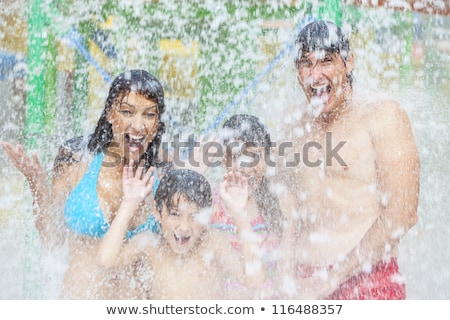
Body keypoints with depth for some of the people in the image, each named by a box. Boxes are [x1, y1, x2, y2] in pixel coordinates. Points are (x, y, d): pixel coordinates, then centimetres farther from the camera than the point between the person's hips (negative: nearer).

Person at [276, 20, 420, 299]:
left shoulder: (382, 115, -6)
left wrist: (332, 277, -13)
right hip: (302, 281, 4)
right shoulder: (295, 121, 8)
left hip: (367, 282, -4)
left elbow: (402, 214, -11)